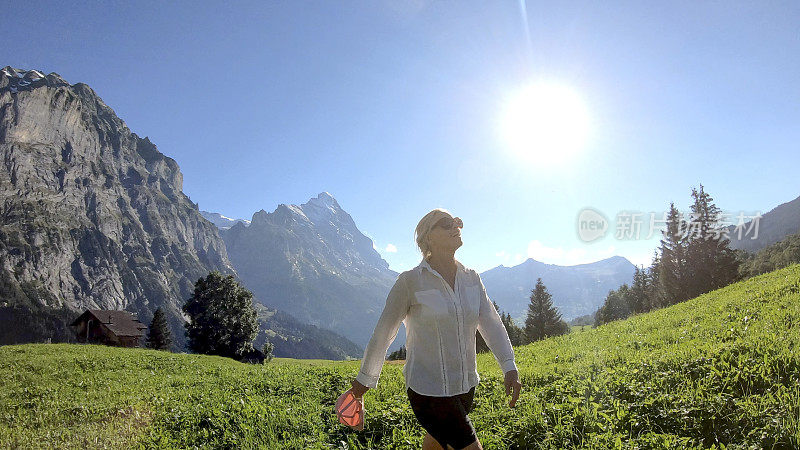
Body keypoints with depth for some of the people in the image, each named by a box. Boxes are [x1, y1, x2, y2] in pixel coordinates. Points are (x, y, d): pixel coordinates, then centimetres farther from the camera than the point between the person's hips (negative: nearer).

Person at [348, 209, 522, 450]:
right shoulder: (410, 281, -12)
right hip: (428, 391, -5)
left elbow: (490, 323, -3)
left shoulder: (471, 278, 3)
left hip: (466, 385, 6)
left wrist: (509, 367, -16)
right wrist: (365, 379, 3)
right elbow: (383, 332, -5)